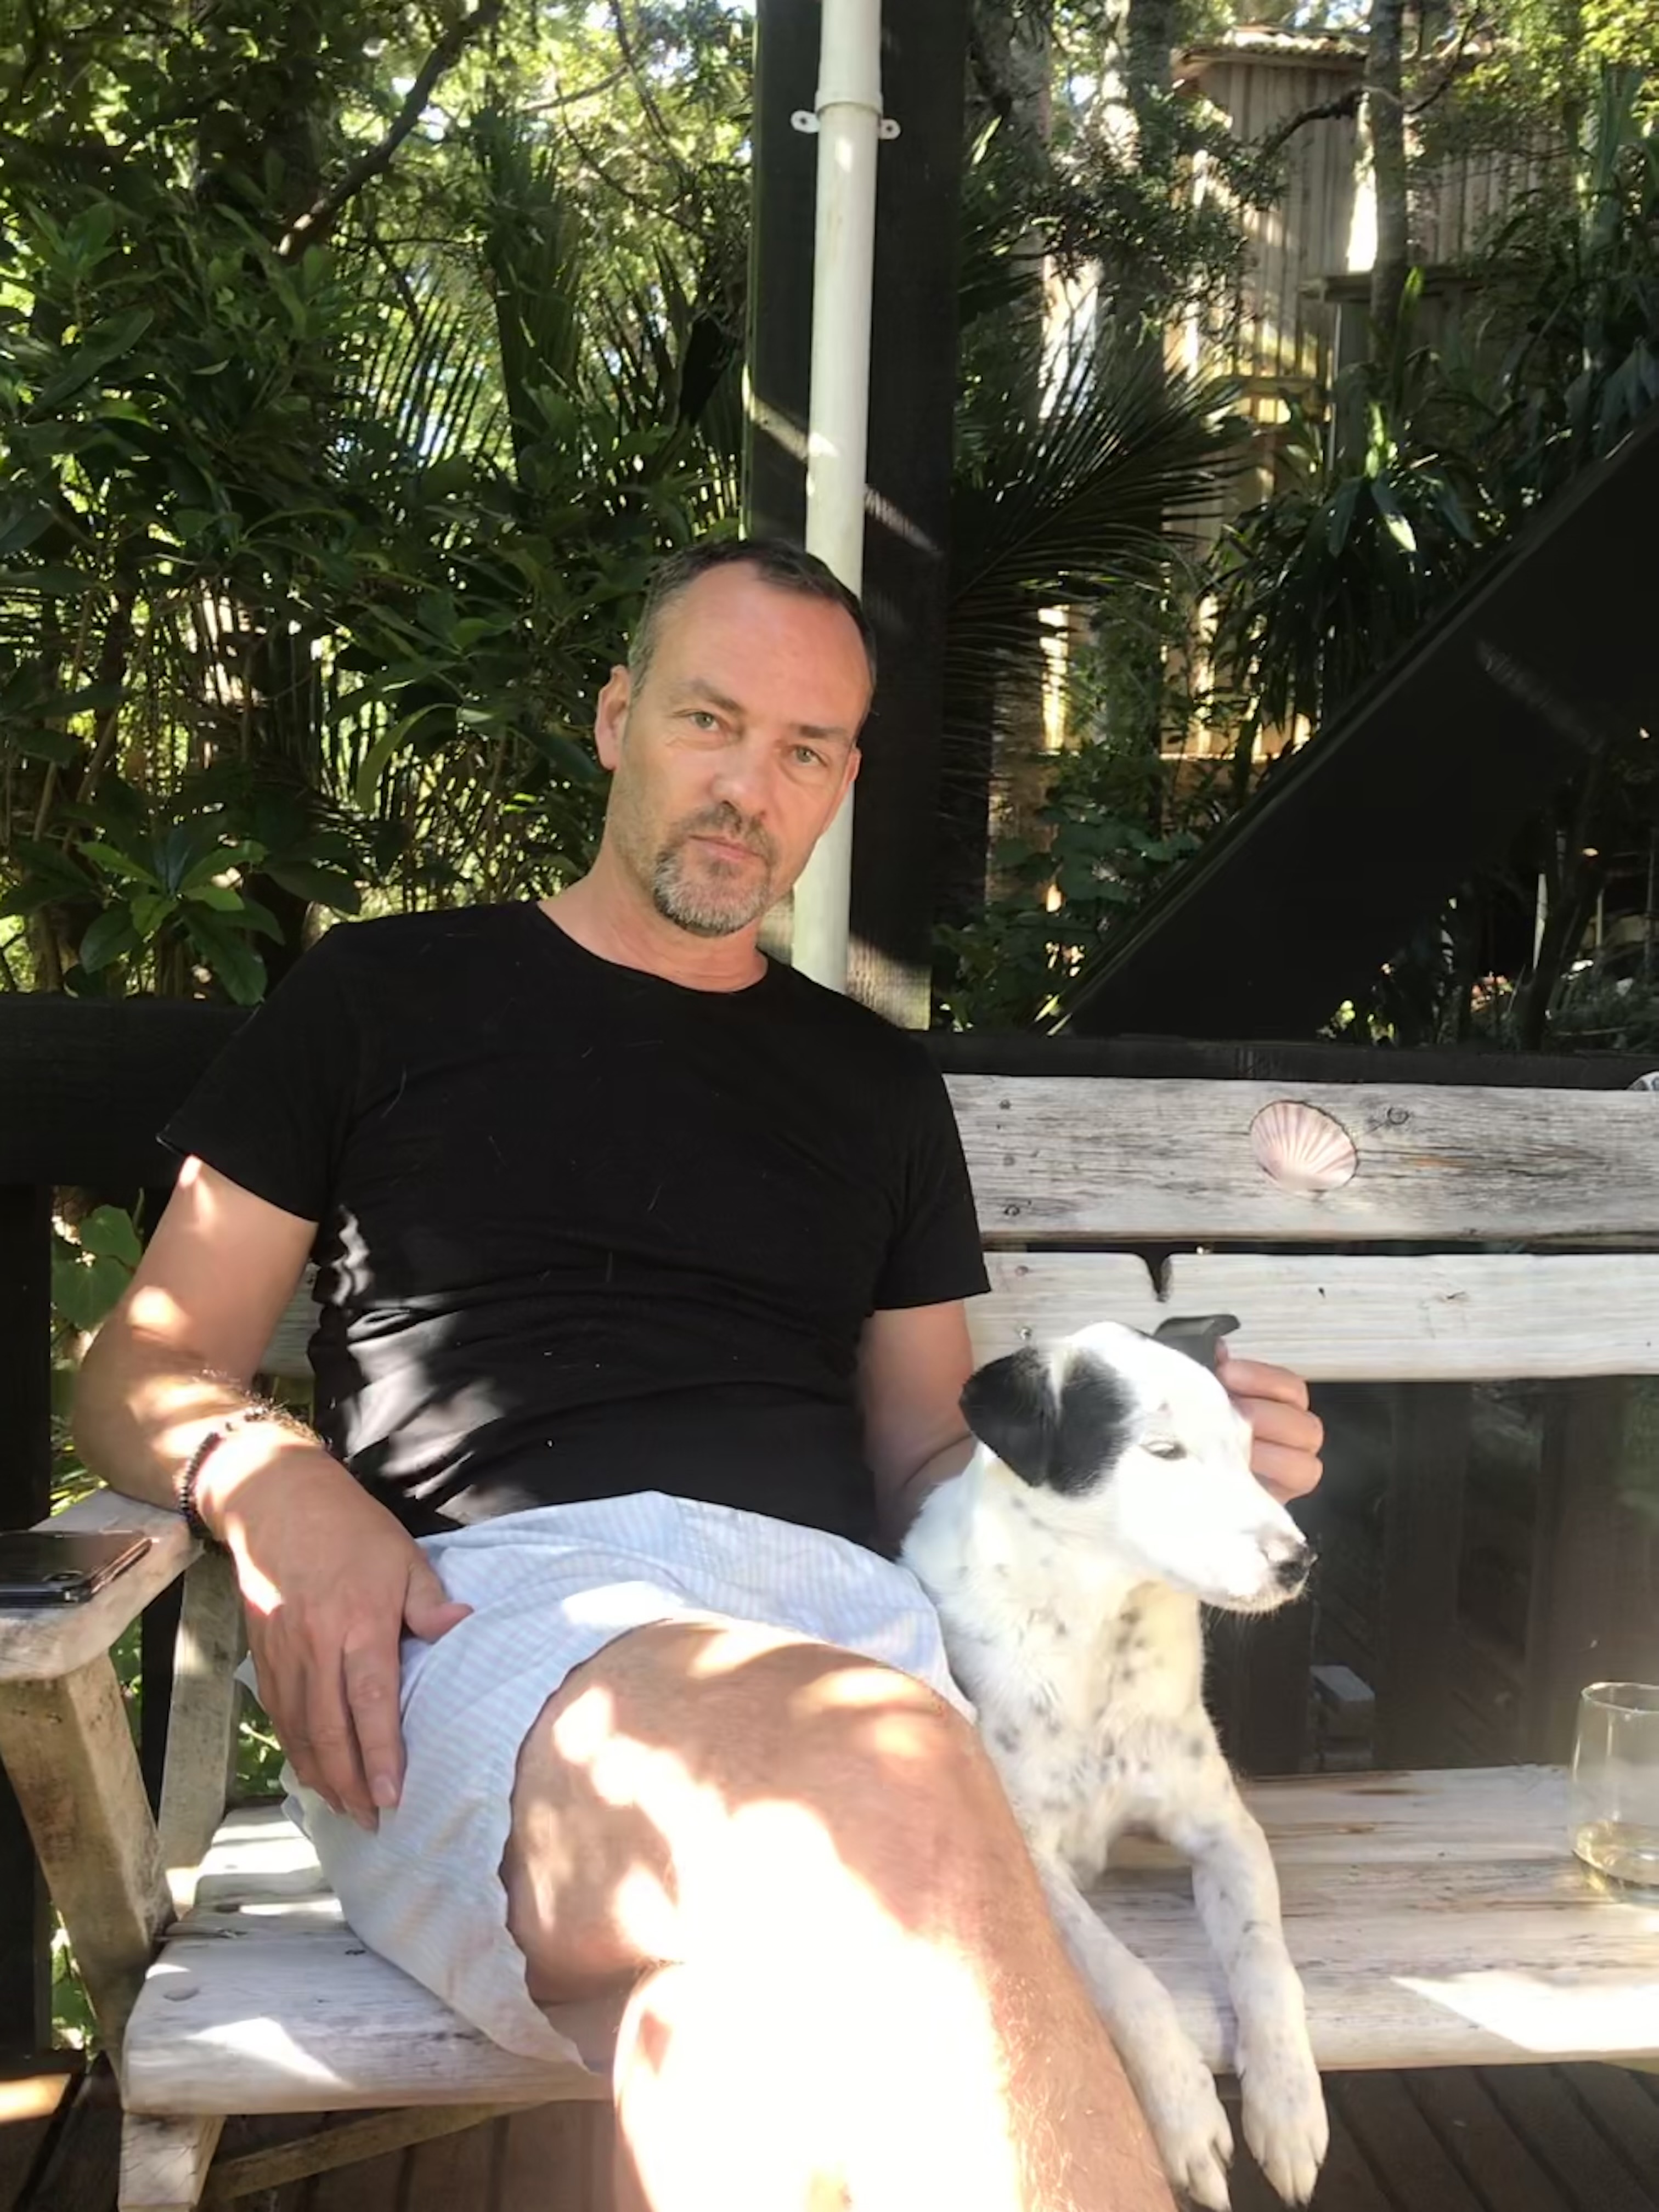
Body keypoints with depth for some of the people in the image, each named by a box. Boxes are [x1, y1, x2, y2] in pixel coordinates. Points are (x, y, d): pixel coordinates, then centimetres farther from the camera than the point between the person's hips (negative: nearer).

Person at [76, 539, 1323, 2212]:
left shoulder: (877, 1087, 24)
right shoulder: (384, 994, 16)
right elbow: (143, 1370, 15)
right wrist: (266, 1483, -8)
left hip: (830, 1605, 2)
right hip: (492, 1584, -1)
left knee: (726, 1995, -36)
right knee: (881, 1794, -37)